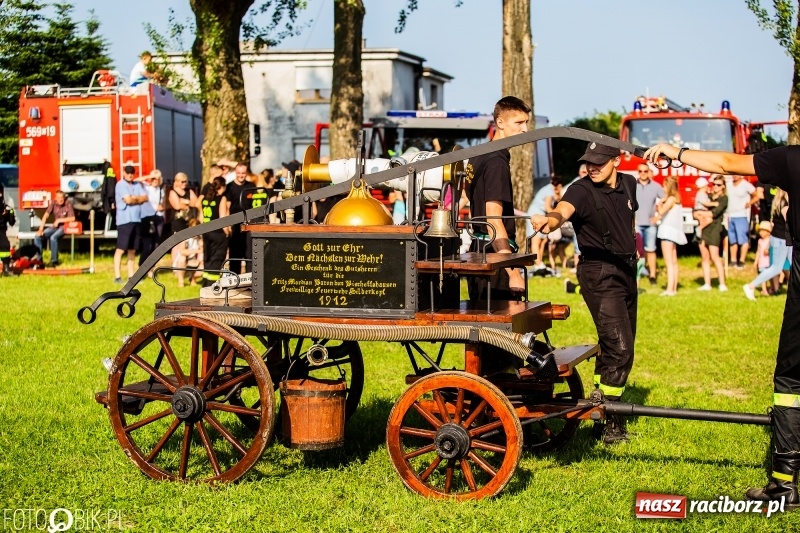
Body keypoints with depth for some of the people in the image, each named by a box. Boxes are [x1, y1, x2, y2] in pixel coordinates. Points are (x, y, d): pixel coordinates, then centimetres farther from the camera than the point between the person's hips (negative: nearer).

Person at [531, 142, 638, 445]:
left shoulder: (628, 184, 3)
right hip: (599, 274, -7)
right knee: (619, 347, -15)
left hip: (627, 270, 7)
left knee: (617, 346, 14)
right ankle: (609, 421, -6)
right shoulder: (582, 191, -17)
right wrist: (549, 221, -59)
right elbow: (562, 211, -38)